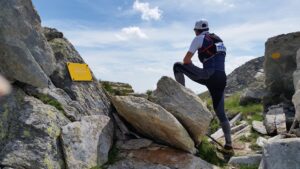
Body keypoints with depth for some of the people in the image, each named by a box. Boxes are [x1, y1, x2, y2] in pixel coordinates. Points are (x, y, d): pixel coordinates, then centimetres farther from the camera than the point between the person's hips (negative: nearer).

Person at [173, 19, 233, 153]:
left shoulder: (199, 38, 7)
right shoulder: (218, 39, 27)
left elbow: (186, 60, 2)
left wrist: (192, 69, 22)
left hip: (209, 76, -7)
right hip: (221, 79, 7)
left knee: (177, 66, 5)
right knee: (220, 112, 15)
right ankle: (228, 145, 17)